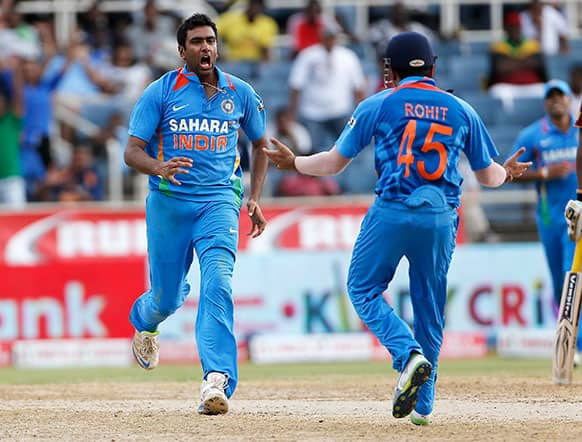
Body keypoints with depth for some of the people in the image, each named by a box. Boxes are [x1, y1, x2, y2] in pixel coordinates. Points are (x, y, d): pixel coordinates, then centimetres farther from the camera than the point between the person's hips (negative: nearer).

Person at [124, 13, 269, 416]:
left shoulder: (240, 93, 5)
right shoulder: (161, 92, -2)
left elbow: (260, 144, 21)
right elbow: (132, 151, -7)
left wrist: (254, 199, 11)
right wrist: (160, 167, -29)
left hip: (219, 201, 0)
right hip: (169, 201, 0)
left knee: (217, 281, -22)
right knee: (167, 296, 9)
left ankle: (217, 382, -32)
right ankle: (144, 321, 49)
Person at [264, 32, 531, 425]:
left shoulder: (379, 105, 4)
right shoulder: (462, 111, 12)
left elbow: (335, 162, 7)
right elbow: (489, 176, 18)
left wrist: (294, 163, 26)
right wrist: (507, 171, 42)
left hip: (392, 212, -3)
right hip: (441, 219, 3)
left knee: (363, 289, 11)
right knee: (430, 306, 13)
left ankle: (409, 356, -15)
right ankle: (423, 405, 13)